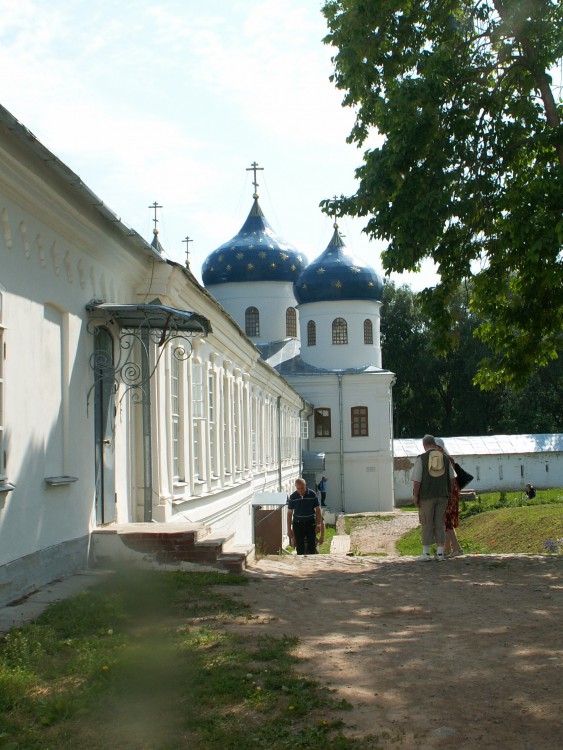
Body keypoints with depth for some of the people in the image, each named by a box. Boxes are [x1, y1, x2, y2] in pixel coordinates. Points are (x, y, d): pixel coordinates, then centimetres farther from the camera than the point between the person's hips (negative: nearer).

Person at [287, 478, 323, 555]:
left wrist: (318, 524, -7)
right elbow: (289, 513, 0)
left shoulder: (312, 494, -7)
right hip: (298, 524, 0)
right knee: (300, 548, 3)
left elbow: (318, 510, 0)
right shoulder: (293, 497, -5)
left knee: (312, 547, 1)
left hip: (310, 523, 0)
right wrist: (289, 529, -2)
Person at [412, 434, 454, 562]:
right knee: (440, 524, 7)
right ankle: (440, 553, 5)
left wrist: (415, 496, -7)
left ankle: (426, 553, 2)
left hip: (426, 496, -3)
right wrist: (450, 492, 19)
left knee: (427, 524, 2)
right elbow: (451, 478, 9)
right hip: (442, 496, 3)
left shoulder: (421, 458, -8)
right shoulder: (445, 458, 5)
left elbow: (417, 479, -12)